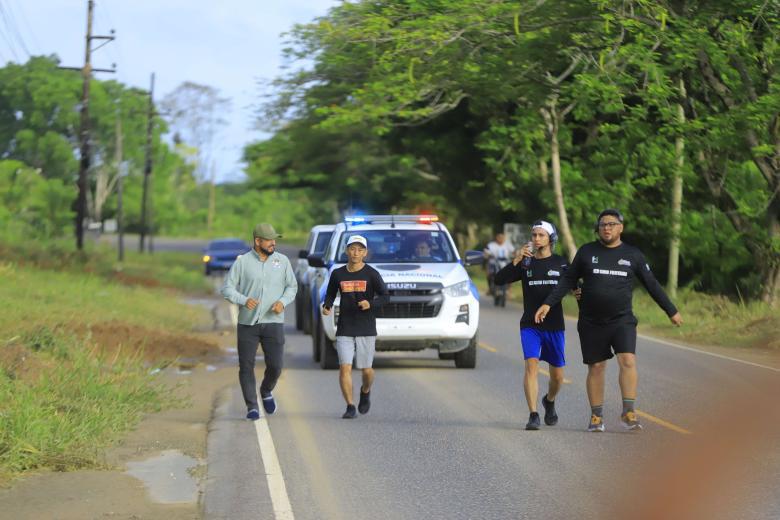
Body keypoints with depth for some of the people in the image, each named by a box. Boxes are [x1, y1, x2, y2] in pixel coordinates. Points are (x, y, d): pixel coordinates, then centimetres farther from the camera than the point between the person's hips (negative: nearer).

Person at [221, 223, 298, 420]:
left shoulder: (282, 261, 4)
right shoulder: (242, 262, -2)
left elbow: (292, 286, 12)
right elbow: (227, 289, -2)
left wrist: (283, 302, -8)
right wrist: (244, 300, -20)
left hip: (273, 323, 1)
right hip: (247, 323, -1)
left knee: (275, 366, -3)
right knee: (246, 367, -2)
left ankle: (266, 391, 28)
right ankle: (252, 407, 9)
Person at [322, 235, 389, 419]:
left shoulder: (372, 274, -2)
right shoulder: (337, 274, 6)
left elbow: (384, 296, -4)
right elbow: (330, 294, 17)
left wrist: (371, 303, -23)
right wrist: (327, 306, -4)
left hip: (366, 329, -1)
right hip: (344, 329, 1)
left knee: (366, 369, 3)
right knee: (345, 367, -11)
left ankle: (365, 392, 36)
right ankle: (350, 407, -5)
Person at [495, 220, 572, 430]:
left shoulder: (560, 263, 5)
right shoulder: (526, 263, 3)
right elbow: (499, 280, -6)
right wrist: (515, 261, -19)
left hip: (554, 326, 1)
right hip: (530, 325, -1)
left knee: (557, 375, 8)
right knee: (531, 365, -19)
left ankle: (549, 401, 39)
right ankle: (533, 416, -18)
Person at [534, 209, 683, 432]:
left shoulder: (633, 255, 5)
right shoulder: (586, 252, 4)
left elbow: (652, 285, 11)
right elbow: (568, 280, 7)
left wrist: (671, 311, 14)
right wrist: (548, 304, -1)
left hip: (622, 320, -1)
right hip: (591, 322, 1)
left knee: (627, 360, -19)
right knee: (596, 367, 5)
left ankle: (628, 412, -18)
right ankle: (596, 416, 14)